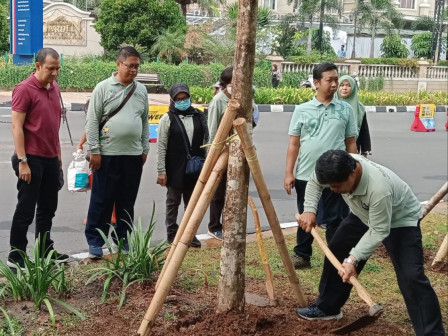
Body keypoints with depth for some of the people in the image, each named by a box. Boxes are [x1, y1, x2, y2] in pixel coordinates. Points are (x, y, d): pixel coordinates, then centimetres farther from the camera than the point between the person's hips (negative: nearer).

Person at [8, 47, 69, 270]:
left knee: (48, 208, 15)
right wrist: (22, 161, -19)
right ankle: (16, 256, 9)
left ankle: (45, 250, 27)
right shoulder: (24, 89, -13)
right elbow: (16, 126, -16)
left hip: (51, 158, 8)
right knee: (25, 209, 0)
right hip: (31, 159, -7)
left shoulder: (54, 87, 9)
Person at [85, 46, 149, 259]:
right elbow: (92, 121, -6)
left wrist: (145, 149, 13)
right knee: (102, 201, 1)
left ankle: (122, 239, 23)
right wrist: (94, 150, -10)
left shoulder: (141, 90, 10)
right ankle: (95, 241, 10)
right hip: (108, 155, -4)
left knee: (127, 201, 12)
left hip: (134, 155, 4)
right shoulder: (103, 88, -4)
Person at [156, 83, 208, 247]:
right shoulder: (167, 118, -4)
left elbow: (205, 141, 11)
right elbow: (161, 147, -5)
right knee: (173, 202, 7)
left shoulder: (198, 116, 7)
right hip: (175, 169, -3)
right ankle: (172, 235, 15)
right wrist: (161, 171, -10)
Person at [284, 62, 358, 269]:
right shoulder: (302, 110, 0)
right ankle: (302, 255, 25)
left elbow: (351, 143, 6)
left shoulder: (345, 110, 2)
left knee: (335, 219, 5)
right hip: (306, 174, 1)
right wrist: (289, 173, -3)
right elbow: (294, 144, 2)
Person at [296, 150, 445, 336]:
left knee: (411, 276, -17)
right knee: (336, 252, 13)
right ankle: (326, 307, 29)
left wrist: (353, 259, -38)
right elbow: (314, 182, -3)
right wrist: (309, 210, -16)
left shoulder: (378, 188, -45)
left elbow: (379, 231, -35)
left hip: (401, 220, -7)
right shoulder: (338, 169, -26)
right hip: (364, 215, 7)